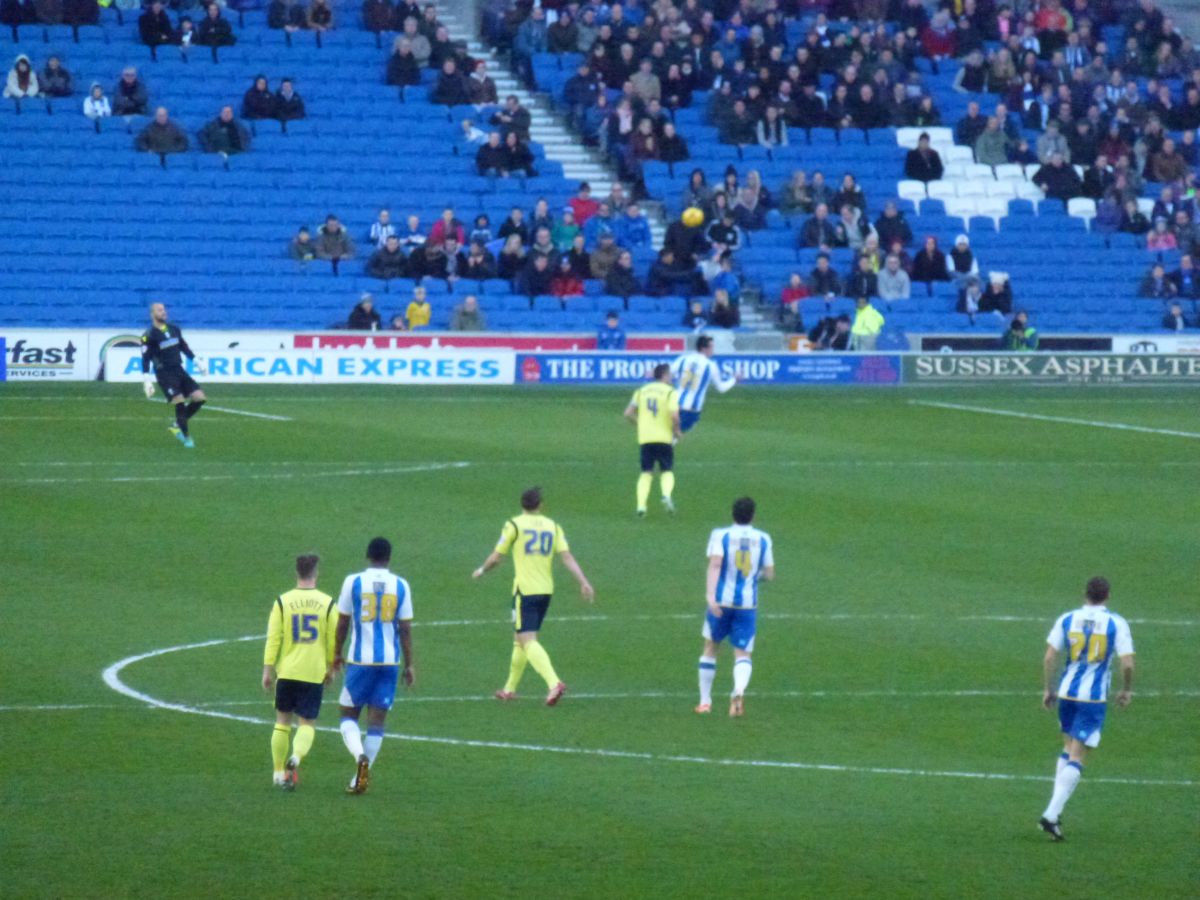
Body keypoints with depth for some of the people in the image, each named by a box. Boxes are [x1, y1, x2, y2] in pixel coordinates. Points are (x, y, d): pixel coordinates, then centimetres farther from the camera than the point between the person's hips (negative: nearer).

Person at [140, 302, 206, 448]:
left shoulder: (174, 329, 10)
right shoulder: (149, 335, -9)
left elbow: (184, 347, 24)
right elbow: (145, 358, -11)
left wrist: (196, 361, 23)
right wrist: (146, 380, -19)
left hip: (179, 370, 7)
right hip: (164, 374, -7)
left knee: (199, 398, -1)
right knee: (180, 402, -16)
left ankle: (177, 425, 15)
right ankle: (186, 437, -2)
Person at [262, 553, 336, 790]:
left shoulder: (282, 601, -2)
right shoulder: (327, 603, -2)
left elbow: (273, 638, -4)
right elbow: (333, 639, 2)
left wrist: (267, 670, -1)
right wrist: (331, 668, 15)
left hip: (286, 672, 1)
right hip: (314, 673, -1)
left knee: (283, 720, 14)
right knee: (307, 724, 4)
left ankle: (279, 772, 14)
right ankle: (296, 757, -25)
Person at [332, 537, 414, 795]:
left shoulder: (353, 582, -2)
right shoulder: (401, 585, 2)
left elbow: (342, 622, 3)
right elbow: (406, 629, 2)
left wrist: (337, 653, 16)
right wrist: (409, 665, 8)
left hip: (360, 660, -2)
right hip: (390, 661, 2)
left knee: (348, 715, 9)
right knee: (377, 721, 8)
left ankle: (360, 756, -19)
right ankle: (360, 778, 4)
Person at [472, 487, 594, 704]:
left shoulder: (514, 525, -3)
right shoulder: (552, 526, 8)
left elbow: (496, 557, 0)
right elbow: (567, 557, -2)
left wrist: (481, 571, 19)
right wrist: (584, 582, -6)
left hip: (525, 590, -6)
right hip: (546, 590, 6)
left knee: (528, 641, -12)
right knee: (522, 640, 20)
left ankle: (554, 683, -31)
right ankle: (510, 688, 28)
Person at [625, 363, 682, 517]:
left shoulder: (641, 391, 10)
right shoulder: (670, 392, -4)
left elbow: (628, 413, 5)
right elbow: (674, 415, -18)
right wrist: (677, 431, -1)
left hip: (645, 438, 3)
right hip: (664, 438, -3)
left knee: (646, 473, 10)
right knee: (667, 471, 11)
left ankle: (641, 505, -7)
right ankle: (666, 494, -19)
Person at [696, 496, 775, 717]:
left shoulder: (720, 535, -2)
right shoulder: (763, 539, 5)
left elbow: (715, 563, -18)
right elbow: (769, 574, 6)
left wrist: (710, 594, -26)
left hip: (721, 601, -1)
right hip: (748, 604, 1)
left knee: (710, 648, 19)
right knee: (743, 655, 2)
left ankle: (705, 701, 22)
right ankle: (739, 691, -29)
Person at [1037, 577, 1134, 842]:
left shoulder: (1067, 619, 3)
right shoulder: (1116, 623, -4)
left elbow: (1049, 657, -1)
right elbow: (1127, 663, -9)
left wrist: (1047, 689, 10)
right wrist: (1126, 691, 8)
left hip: (1067, 691, 3)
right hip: (1095, 696, -3)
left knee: (1069, 748, 22)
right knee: (1077, 757, -2)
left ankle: (1055, 812, 18)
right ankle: (1052, 815, -14)